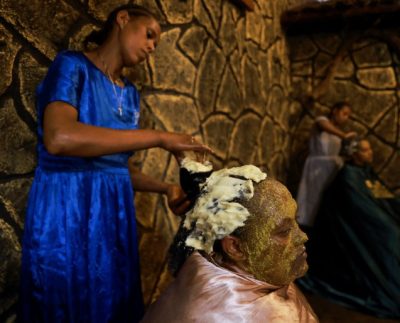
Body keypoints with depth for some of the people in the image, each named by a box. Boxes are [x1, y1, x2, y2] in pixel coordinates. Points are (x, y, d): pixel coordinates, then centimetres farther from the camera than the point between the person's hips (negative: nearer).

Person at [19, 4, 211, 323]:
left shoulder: (130, 93, 12)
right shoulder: (73, 65, -9)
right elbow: (58, 138, -28)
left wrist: (165, 188, -2)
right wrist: (159, 137, -25)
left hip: (116, 214, 7)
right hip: (67, 210, -7)